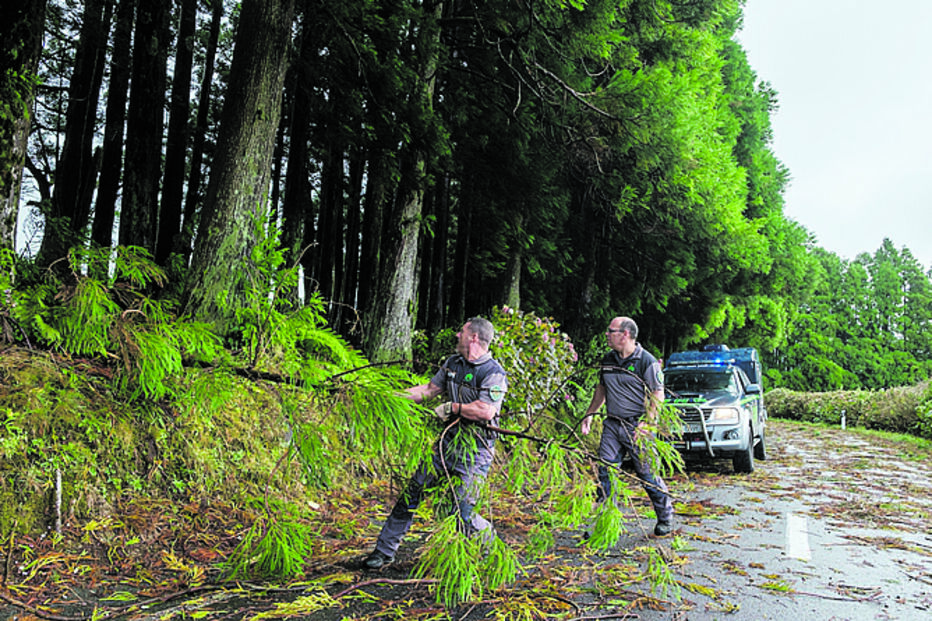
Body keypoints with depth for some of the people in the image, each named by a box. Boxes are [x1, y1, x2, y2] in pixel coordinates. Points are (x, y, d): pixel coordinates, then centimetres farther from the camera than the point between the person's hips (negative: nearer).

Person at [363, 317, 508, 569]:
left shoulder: (493, 373, -14)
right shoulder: (452, 363, 11)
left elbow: (486, 411, -24)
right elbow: (430, 389, 20)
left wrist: (451, 408, -13)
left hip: (475, 449, -7)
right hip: (448, 440, 7)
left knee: (462, 512, -8)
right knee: (412, 492, 7)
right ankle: (385, 550, 20)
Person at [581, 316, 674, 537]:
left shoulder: (647, 361, -8)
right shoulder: (608, 359, 11)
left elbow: (657, 396, -9)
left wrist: (646, 423, -19)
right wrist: (589, 414, 18)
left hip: (636, 426, -6)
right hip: (612, 425, 6)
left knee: (648, 475, 1)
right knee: (604, 472, 1)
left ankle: (665, 520, 20)